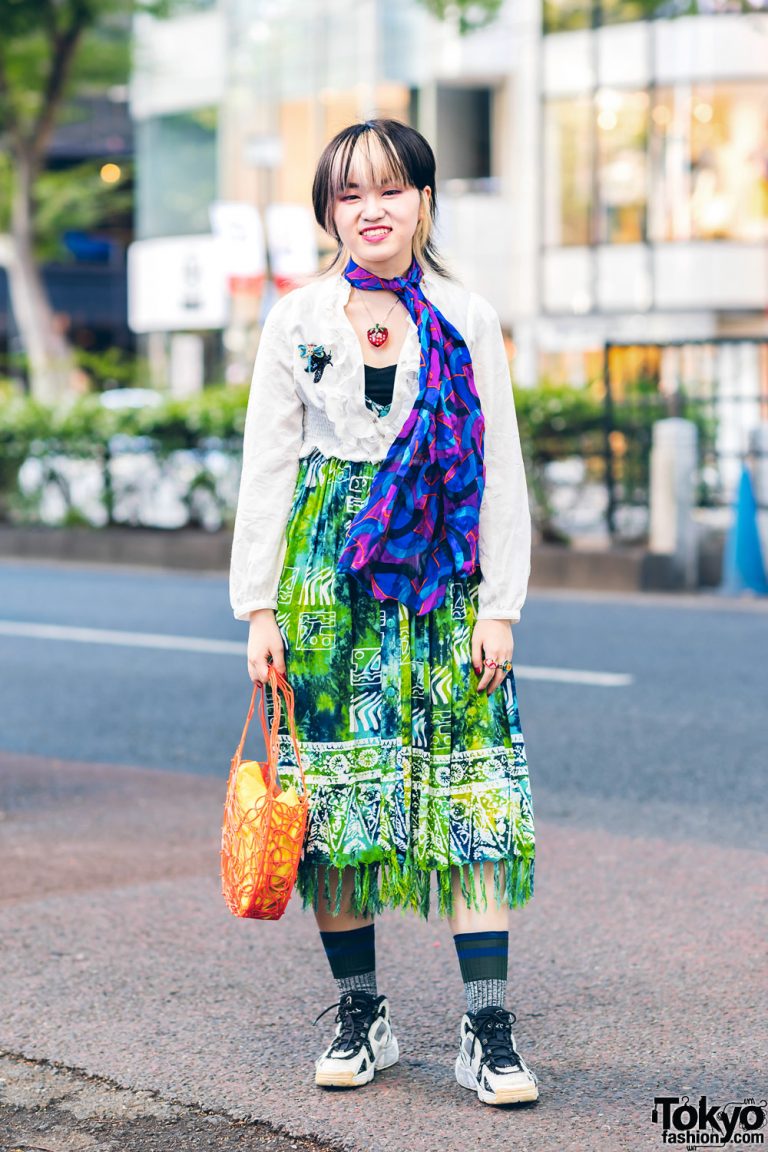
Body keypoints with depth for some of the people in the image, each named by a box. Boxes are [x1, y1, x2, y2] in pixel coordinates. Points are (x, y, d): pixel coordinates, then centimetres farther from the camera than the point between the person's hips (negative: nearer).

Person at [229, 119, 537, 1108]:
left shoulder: (468, 321, 6)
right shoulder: (297, 321, 6)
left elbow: (501, 473, 5)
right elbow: (264, 470, 6)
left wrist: (499, 606, -2)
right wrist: (261, 609, -1)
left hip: (443, 577, 0)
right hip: (328, 570, 0)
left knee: (473, 787, -7)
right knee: (335, 785, 1)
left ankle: (488, 1026, -3)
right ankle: (359, 1013, 14)